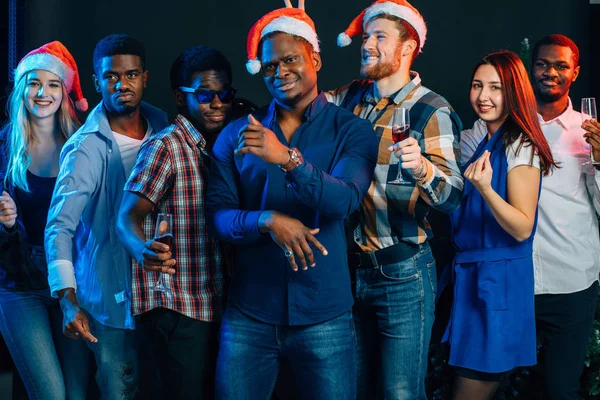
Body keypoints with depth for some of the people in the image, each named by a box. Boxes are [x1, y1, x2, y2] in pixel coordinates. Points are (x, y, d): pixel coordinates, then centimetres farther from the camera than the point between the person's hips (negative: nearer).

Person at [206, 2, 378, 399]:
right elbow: (218, 214, -1)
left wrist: (287, 158, -30)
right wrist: (268, 221, -20)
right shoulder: (237, 134, 5)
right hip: (248, 313, 2)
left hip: (323, 315, -2)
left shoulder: (351, 131, -1)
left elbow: (344, 201, -16)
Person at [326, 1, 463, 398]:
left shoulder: (432, 111, -12)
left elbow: (452, 196, -19)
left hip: (404, 273, -5)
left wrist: (422, 169, -40)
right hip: (353, 266, 5)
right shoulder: (351, 98, 5)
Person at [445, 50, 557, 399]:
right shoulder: (483, 143, 12)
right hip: (469, 275, 9)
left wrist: (485, 188, -33)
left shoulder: (520, 144, -12)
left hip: (500, 280, -9)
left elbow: (522, 229, -19)